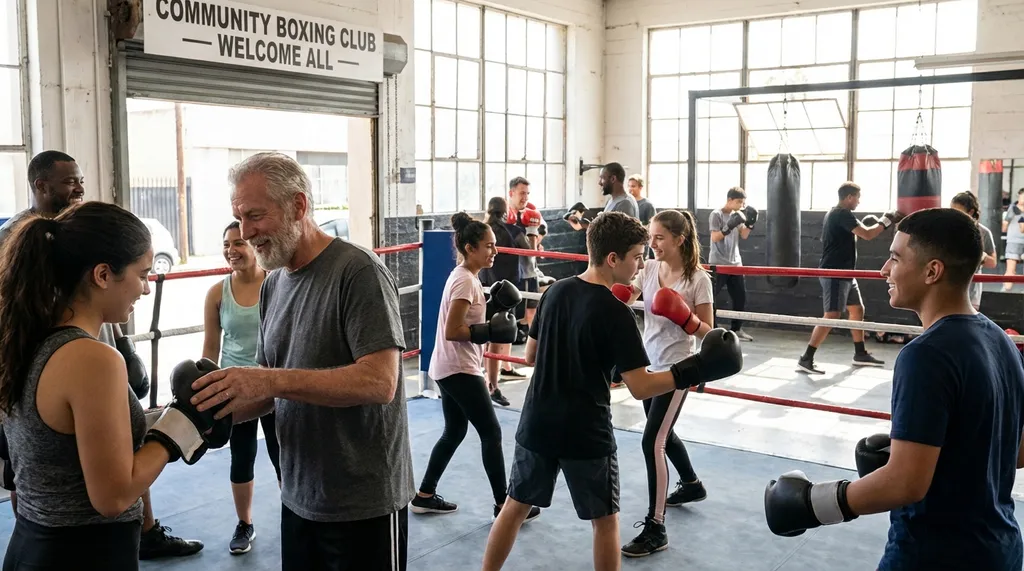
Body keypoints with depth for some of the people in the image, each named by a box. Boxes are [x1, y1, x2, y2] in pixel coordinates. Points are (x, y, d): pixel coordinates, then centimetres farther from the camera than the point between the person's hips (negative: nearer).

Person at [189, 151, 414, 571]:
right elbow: (270, 388, 12)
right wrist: (219, 412, -7)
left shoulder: (358, 272, -16)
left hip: (364, 503, -7)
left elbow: (380, 382, -24)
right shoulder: (273, 285, 8)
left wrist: (271, 380, -29)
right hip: (299, 497, 7)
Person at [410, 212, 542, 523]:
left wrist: (493, 307, 5)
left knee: (454, 432, 17)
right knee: (491, 433, -1)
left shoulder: (463, 276, 10)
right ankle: (503, 504, 8)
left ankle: (425, 496, 24)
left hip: (449, 368, 10)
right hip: (459, 370, -10)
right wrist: (490, 331, -20)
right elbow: (452, 332, -23)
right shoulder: (465, 281, -19)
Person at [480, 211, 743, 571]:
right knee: (605, 520, 13)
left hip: (537, 425, 5)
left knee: (515, 506, 19)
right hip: (585, 434, -5)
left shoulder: (555, 292, 1)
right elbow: (640, 388, -19)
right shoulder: (614, 312, -17)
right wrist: (696, 370, -14)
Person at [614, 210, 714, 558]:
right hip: (649, 364, 7)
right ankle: (692, 485, 50)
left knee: (652, 442, -12)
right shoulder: (649, 269, 2)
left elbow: (707, 332, -10)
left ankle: (655, 529, -4)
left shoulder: (698, 279, -13)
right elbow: (623, 300, -3)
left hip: (676, 368, -7)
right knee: (663, 434, 23)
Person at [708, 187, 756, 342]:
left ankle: (737, 329, 17)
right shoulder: (716, 215, -10)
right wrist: (730, 226, -26)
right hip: (718, 264, -7)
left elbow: (744, 236, 11)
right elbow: (715, 238, -17)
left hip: (735, 263, 7)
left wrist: (750, 223, -5)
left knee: (740, 297, 8)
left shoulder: (738, 215, 10)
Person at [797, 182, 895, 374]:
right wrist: (886, 221, -8)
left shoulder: (837, 214, 16)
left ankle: (860, 354, 26)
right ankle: (806, 359, -14)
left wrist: (862, 225, 16)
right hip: (834, 274, -11)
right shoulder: (842, 214, -15)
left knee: (857, 309, 16)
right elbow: (867, 235, -21)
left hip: (844, 273, 11)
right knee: (832, 316, -14)